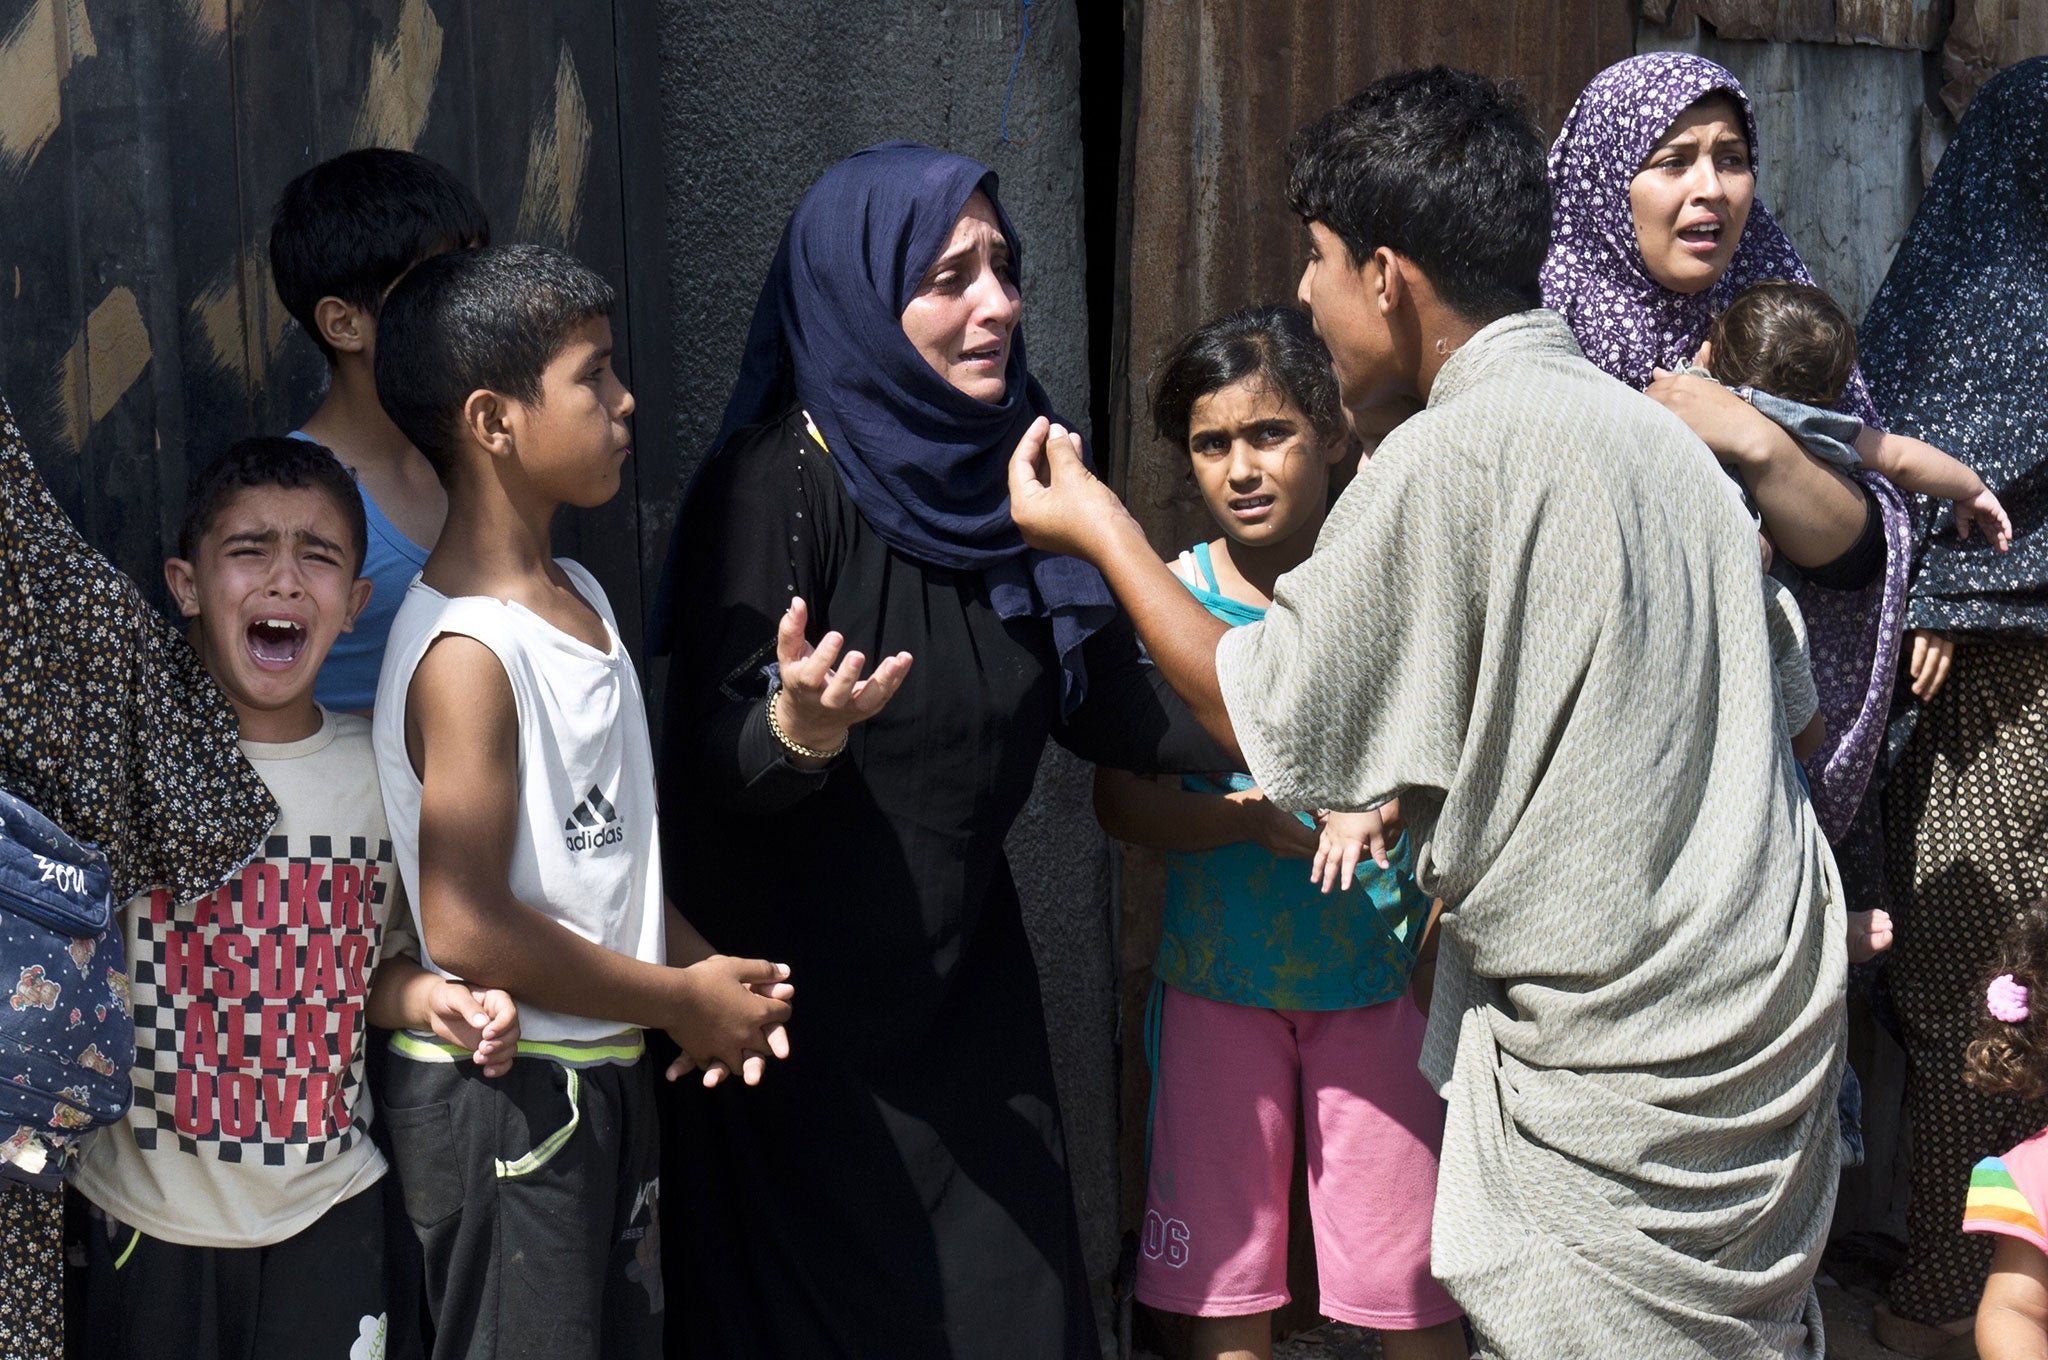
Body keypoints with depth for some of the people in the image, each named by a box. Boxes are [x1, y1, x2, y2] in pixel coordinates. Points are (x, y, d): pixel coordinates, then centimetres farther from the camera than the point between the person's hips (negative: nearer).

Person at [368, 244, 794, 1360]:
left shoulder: (579, 598, 9)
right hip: (501, 1100, -9)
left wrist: (703, 966, 1)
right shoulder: (466, 652, -21)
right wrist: (682, 1000, -14)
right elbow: (467, 930, -24)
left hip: (607, 1078, 9)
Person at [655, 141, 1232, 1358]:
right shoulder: (780, 481, -17)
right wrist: (799, 726, -43)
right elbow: (719, 765, -22)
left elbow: (1102, 699, 8)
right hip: (810, 987, -6)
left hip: (960, 971, 6)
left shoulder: (1005, 465, 2)